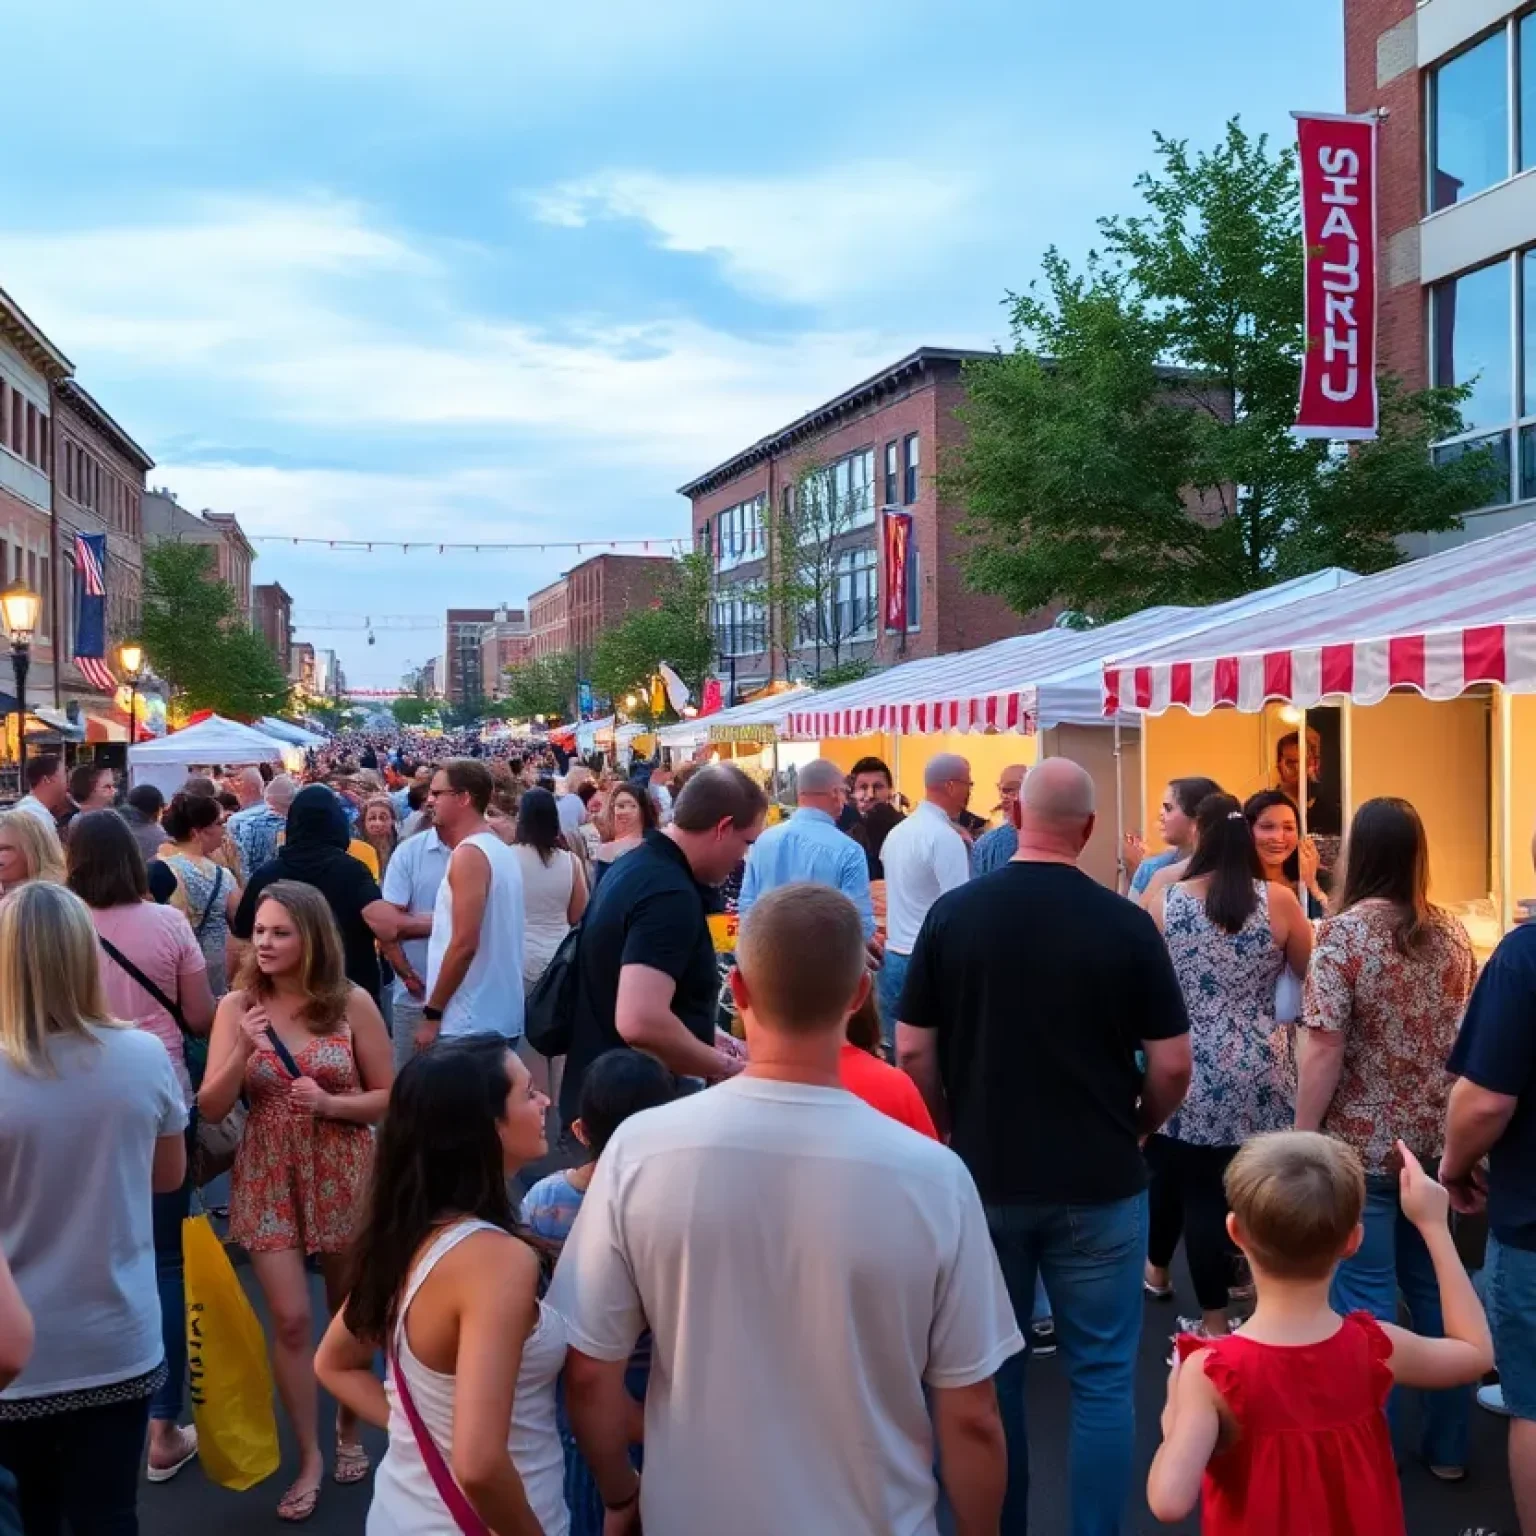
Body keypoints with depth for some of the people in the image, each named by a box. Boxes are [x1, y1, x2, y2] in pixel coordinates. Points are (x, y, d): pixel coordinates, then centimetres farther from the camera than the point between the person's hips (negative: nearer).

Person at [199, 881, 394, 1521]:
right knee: (290, 1319, -2)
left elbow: (390, 1097, -4)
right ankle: (309, 1458, 16)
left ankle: (348, 1428, 39)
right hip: (269, 1178, 0)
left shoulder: (352, 1003, -10)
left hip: (342, 1173, 0)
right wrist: (243, 1050, -22)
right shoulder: (237, 1004, -6)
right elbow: (211, 1108, -6)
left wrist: (332, 1103, -21)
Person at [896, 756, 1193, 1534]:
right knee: (1102, 1378, 11)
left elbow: (912, 1051, -3)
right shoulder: (1125, 923, -10)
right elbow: (1172, 1065, -7)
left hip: (983, 1177, 2)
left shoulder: (952, 913, -6)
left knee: (989, 1370, 17)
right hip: (1099, 1182, -2)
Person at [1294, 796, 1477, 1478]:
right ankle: (1446, 1446, 26)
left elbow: (1323, 1046, -19)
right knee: (1436, 1287, 16)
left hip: (1362, 1143, -5)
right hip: (1437, 1139, 5)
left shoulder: (1345, 930, -14)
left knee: (1367, 1299, 3)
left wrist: (1302, 1134, -10)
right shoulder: (1452, 930, 3)